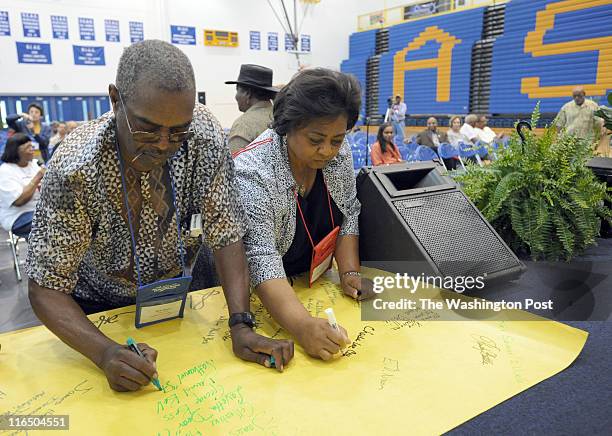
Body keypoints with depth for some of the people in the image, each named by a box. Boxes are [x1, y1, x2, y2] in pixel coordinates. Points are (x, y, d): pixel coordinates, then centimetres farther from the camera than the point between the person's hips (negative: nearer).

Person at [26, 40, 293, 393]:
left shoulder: (204, 134, -24)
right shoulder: (75, 168, -30)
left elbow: (226, 233, -21)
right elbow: (47, 287, -23)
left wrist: (241, 326, -29)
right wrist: (106, 353, -38)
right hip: (100, 308, -1)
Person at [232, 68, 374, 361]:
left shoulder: (339, 153, -9)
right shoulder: (253, 172, -27)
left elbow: (348, 215, 1)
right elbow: (260, 259, -33)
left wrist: (349, 273, -12)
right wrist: (302, 324, -45)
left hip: (317, 282, 4)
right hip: (264, 296, -4)